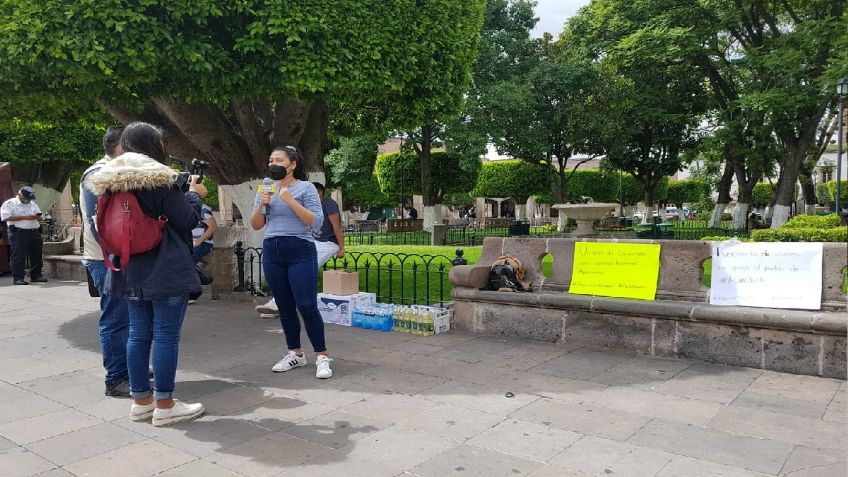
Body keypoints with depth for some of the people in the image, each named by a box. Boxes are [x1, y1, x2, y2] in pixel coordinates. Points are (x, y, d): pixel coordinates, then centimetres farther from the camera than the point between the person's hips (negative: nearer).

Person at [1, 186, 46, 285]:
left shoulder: (32, 203, 19)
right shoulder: (9, 204, -2)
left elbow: (39, 215, 21)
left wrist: (35, 217, -5)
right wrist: (25, 217, -17)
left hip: (34, 233, 6)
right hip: (18, 233, -6)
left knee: (36, 255, 8)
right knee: (18, 256, -5)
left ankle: (36, 275, 17)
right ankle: (17, 278, -2)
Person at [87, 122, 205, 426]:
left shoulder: (113, 182, 8)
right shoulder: (161, 179, -14)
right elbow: (188, 220, -10)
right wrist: (194, 194, 9)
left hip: (130, 269, 8)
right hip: (166, 270, -7)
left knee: (139, 334, 13)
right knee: (166, 335, -1)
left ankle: (141, 400, 21)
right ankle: (164, 405, 6)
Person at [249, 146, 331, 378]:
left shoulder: (306, 187, -2)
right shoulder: (265, 189, 13)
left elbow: (316, 222, -11)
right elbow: (255, 225, 13)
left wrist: (291, 201, -16)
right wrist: (261, 205, -6)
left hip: (300, 251, -5)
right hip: (272, 252, 5)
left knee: (307, 305, -10)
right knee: (285, 307, 8)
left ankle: (322, 357, -2)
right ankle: (295, 353, 19)